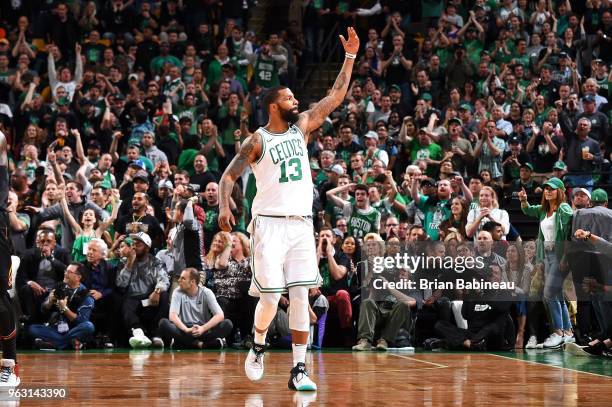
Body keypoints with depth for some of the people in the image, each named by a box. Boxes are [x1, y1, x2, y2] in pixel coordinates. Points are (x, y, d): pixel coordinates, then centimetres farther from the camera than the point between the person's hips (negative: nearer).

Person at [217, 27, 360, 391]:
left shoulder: (302, 127, 10)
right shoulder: (257, 141, -1)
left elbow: (336, 98, 10)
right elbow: (229, 175, -1)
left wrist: (350, 57, 5)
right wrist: (224, 206, -19)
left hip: (302, 224, 4)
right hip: (269, 224, -4)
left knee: (301, 297, -1)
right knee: (271, 297, -9)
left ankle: (299, 370, 1)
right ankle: (258, 346, 21)